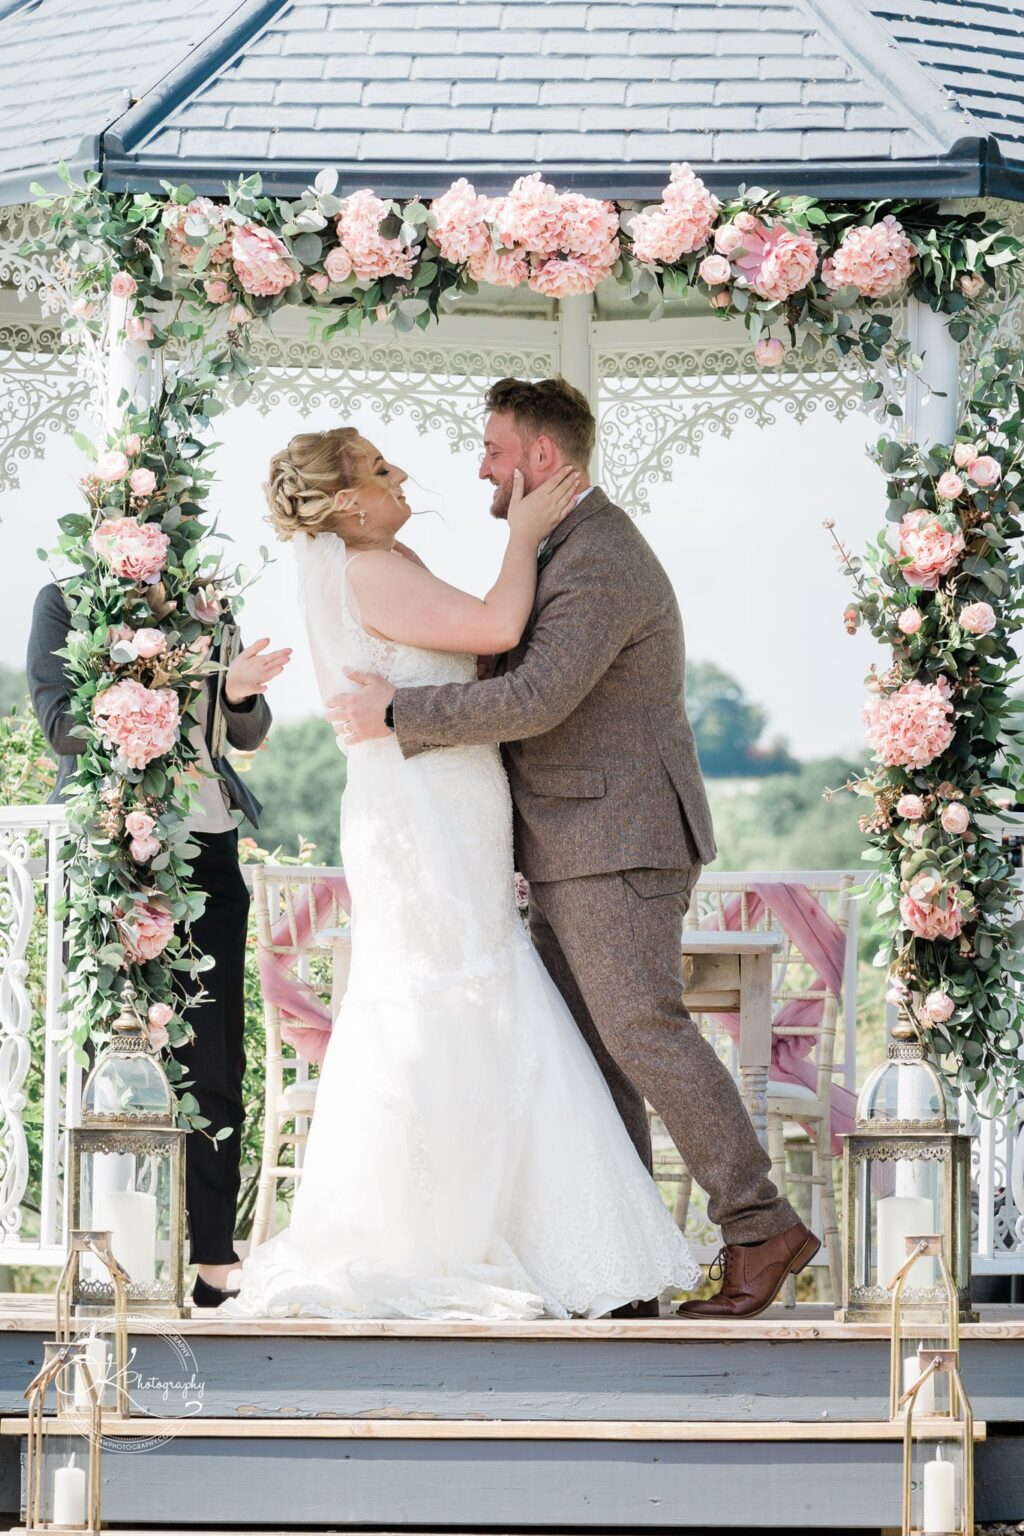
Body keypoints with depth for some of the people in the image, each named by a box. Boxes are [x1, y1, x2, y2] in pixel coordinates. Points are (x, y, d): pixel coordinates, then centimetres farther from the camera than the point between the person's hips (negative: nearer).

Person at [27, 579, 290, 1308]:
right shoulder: (66, 600, 3)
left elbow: (250, 733, 13)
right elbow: (59, 721, -6)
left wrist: (238, 693, -10)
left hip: (206, 846, 3)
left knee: (214, 1059, -2)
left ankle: (214, 1256, 0)